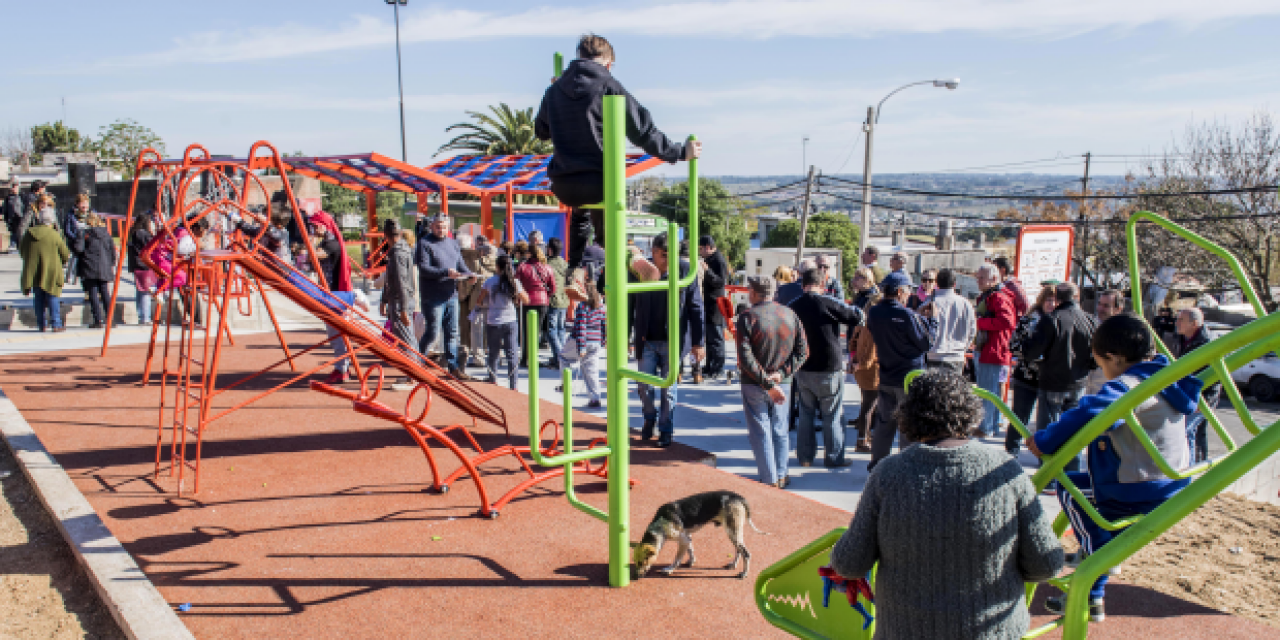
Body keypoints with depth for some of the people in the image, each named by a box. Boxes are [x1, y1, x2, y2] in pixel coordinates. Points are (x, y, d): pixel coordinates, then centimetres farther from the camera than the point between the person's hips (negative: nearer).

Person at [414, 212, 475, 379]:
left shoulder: (453, 243, 15)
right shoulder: (424, 243, -6)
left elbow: (461, 264, 16)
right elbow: (423, 268, -15)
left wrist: (469, 274, -5)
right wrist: (445, 272, -24)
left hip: (451, 295, 6)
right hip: (433, 297, -6)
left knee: (452, 332, 8)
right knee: (433, 332, -3)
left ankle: (453, 366, 14)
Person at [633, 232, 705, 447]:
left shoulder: (684, 270, -7)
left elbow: (696, 308, -3)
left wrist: (698, 342, -4)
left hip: (673, 341, -1)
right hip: (648, 341, 1)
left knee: (669, 389, 7)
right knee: (643, 385, 5)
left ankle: (666, 431, 23)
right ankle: (650, 417, 34)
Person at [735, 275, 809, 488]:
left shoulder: (747, 317, -12)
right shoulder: (790, 315, 1)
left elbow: (745, 358, -20)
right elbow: (803, 351, -1)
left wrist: (767, 383, -18)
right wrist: (782, 373, -7)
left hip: (754, 385, -4)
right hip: (783, 383, 4)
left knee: (760, 432, 6)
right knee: (780, 430, 16)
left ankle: (769, 479, 8)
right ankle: (781, 476, 22)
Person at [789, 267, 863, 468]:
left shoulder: (792, 307, 2)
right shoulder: (829, 303, -15)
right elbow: (856, 317, -9)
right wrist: (855, 308, 11)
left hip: (802, 369, 5)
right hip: (829, 368, -5)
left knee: (806, 414, 16)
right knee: (833, 415, 7)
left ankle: (805, 456, 21)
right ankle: (834, 457, 13)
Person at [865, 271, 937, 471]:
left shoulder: (873, 313, 0)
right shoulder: (907, 315, -21)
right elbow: (927, 343, -12)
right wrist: (931, 320, 1)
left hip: (885, 377, 6)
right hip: (909, 378, -6)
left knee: (884, 422, 17)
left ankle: (877, 464, 25)